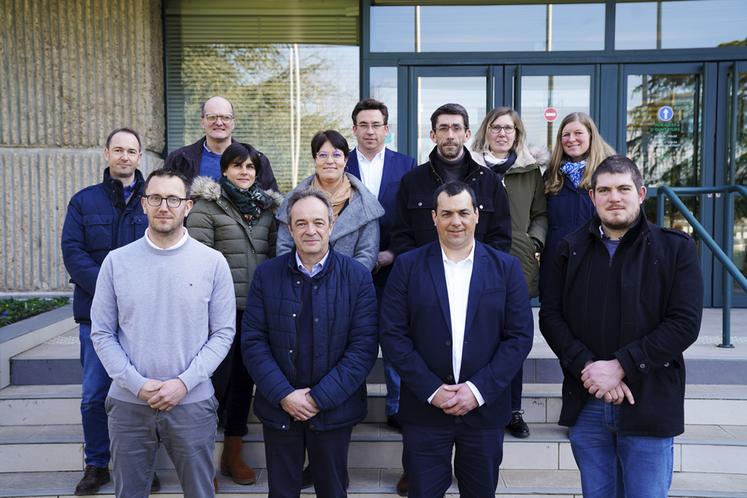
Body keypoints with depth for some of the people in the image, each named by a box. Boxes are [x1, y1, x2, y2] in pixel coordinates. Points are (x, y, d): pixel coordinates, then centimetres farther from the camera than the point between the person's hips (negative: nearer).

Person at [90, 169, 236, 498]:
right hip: (128, 403, 1)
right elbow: (102, 334, 1)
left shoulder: (213, 262, -4)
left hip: (192, 403, -1)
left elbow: (223, 333, -3)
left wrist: (184, 382, -12)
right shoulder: (116, 261, 0)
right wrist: (137, 384, -9)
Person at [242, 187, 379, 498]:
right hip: (278, 406, 1)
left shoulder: (357, 277, -7)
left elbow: (364, 346, -11)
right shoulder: (266, 275, -3)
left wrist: (320, 397, -15)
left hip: (334, 409, -1)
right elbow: (252, 341, -5)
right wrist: (284, 394, -14)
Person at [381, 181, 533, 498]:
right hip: (424, 408, -1)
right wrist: (432, 390, -12)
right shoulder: (408, 266, -2)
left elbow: (520, 336, -3)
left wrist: (479, 389, -12)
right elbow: (392, 335, -5)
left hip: (485, 407, 1)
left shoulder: (506, 267, 0)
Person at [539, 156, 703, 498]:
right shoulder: (570, 249, 7)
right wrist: (587, 367, -13)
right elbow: (550, 316, 2)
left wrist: (620, 366, -16)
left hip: (648, 405, -2)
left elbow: (685, 323, -9)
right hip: (585, 404, 3)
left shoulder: (676, 248, -1)